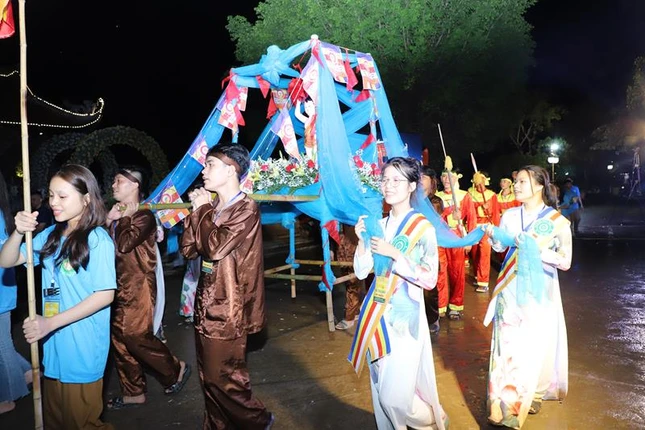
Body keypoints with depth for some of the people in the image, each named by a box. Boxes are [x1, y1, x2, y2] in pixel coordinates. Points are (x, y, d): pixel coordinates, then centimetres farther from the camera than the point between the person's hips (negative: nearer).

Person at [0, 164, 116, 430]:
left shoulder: (97, 239, -16)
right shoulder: (51, 235, 5)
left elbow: (106, 295, -18)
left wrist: (50, 322, -20)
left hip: (82, 349, -7)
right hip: (54, 347, 7)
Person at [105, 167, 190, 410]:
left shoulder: (144, 216, -10)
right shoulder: (119, 215, 15)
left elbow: (124, 245, -23)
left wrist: (124, 218, -9)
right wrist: (108, 221, -3)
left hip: (138, 285, -8)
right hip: (119, 285, 8)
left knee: (136, 335, -6)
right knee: (119, 338, 9)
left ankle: (175, 370, 15)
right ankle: (133, 392, 20)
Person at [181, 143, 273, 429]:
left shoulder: (246, 209, -14)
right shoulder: (213, 208, 10)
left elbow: (214, 248, -25)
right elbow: (188, 249, 9)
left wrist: (202, 209, -11)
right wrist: (197, 210, -1)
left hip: (227, 309, -8)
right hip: (207, 305, 8)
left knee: (222, 378, 2)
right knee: (209, 378, 17)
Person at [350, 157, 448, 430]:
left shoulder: (423, 228, -9)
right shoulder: (379, 225, 6)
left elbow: (430, 279, -14)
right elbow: (362, 272, 5)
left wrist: (394, 253, -20)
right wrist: (362, 241, -9)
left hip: (404, 314, -5)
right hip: (378, 313, 5)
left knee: (396, 394, -1)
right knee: (380, 388, 14)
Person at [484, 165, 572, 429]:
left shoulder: (557, 221, -9)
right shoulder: (510, 215, 1)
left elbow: (566, 262, -11)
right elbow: (500, 247, 8)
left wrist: (535, 249, -22)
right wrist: (492, 234, -11)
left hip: (539, 292, -2)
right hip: (511, 289, 2)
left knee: (535, 345, 9)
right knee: (508, 344, 3)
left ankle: (533, 394, 31)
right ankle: (506, 402, 14)